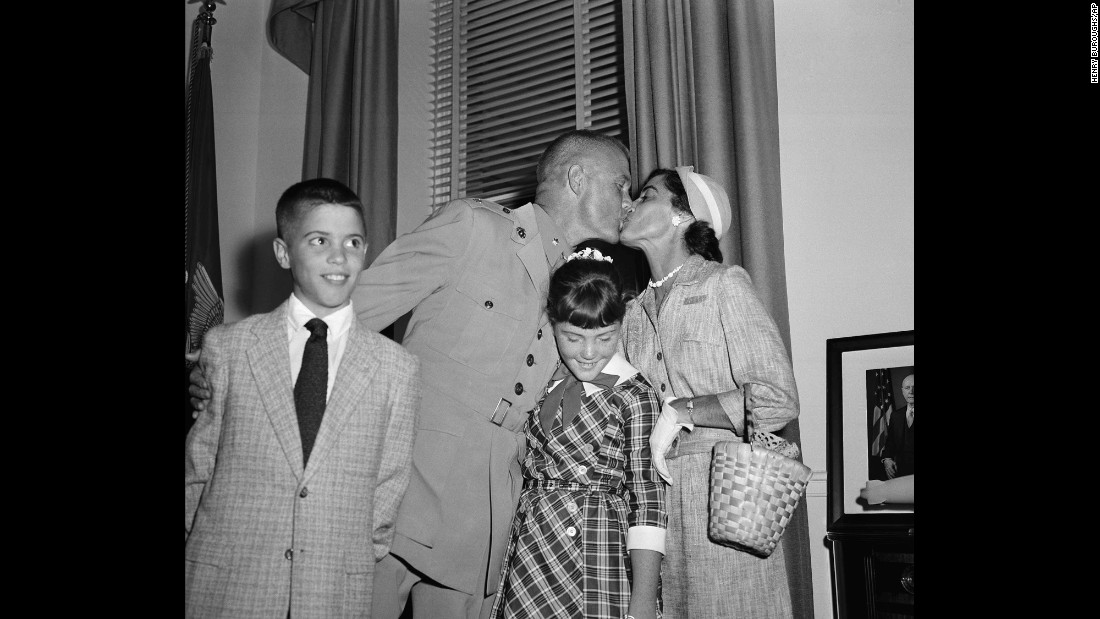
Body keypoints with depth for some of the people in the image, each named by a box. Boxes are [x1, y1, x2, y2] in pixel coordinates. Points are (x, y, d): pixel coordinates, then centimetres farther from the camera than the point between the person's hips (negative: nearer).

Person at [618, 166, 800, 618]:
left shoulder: (723, 285, -3)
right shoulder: (634, 311, 15)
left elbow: (778, 399, -12)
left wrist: (681, 411, -14)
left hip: (725, 492, -5)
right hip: (656, 495, 5)